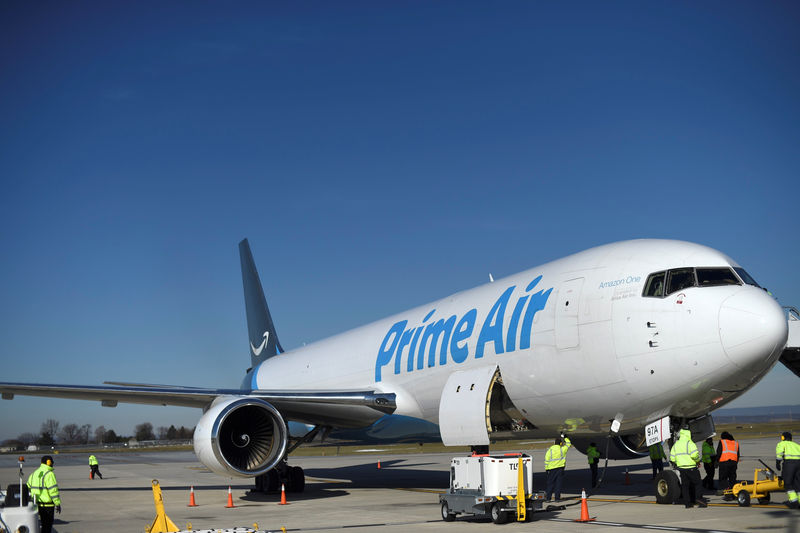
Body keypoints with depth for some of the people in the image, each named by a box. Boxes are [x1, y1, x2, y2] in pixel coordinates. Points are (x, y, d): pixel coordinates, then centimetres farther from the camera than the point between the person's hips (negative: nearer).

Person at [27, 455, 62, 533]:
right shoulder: (49, 474, -14)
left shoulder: (34, 473, 12)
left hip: (37, 503, 8)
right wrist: (58, 504, -14)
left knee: (44, 524, 18)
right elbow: (53, 490, -18)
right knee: (47, 525, -2)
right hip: (47, 505, -8)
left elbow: (28, 488, 16)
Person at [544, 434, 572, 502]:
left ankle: (548, 498, 5)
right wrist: (565, 437, 26)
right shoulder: (562, 449, -5)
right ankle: (557, 498, 3)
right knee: (558, 483, 4)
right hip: (560, 468, -1)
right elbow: (568, 444, 13)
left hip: (552, 469, 1)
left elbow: (546, 460, -3)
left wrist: (546, 469, 4)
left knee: (550, 483, 6)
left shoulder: (550, 450, -3)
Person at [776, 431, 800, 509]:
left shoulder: (781, 443, 18)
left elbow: (779, 452, -4)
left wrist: (777, 463, -4)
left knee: (788, 484, 4)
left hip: (789, 462, -4)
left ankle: (793, 501, -8)